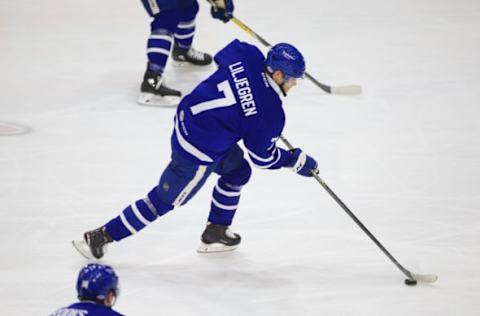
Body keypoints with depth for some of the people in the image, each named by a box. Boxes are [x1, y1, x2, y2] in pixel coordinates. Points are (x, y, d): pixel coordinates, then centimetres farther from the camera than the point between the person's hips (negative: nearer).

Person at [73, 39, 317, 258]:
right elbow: (263, 157, -9)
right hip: (198, 155, -8)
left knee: (238, 171, 26)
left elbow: (223, 58, 14)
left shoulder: (248, 55, -9)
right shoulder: (269, 114, -23)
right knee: (163, 201, 10)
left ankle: (215, 234, 38)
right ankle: (101, 236, 16)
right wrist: (296, 160, 5)